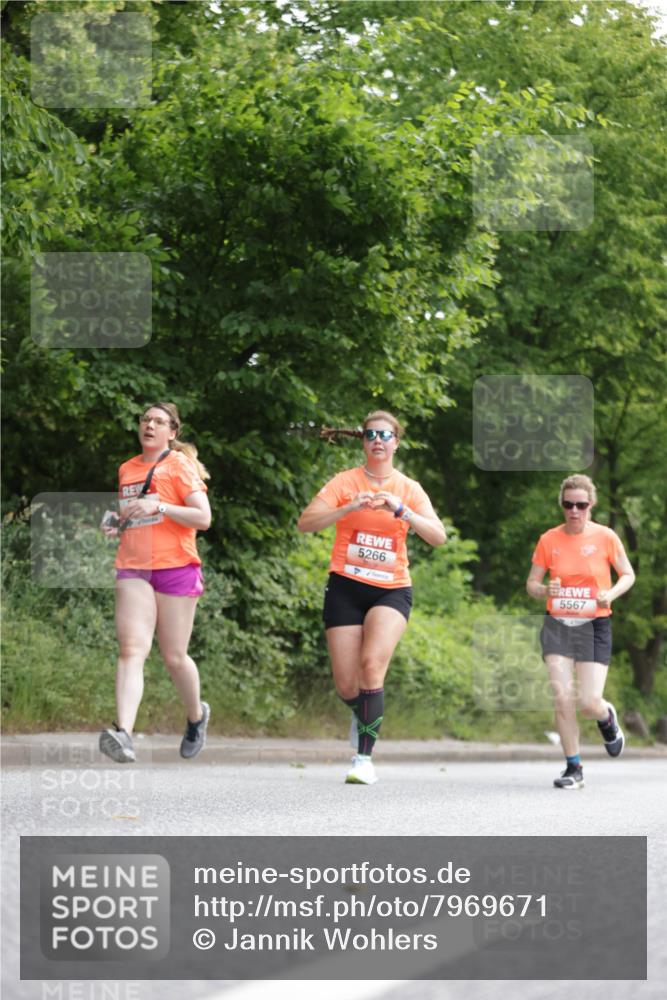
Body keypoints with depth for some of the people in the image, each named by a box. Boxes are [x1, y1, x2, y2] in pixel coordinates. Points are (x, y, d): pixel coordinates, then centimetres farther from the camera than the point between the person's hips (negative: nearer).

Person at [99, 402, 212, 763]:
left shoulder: (180, 466, 0)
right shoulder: (127, 470, 16)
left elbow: (202, 518, -9)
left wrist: (159, 506, -19)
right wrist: (117, 525, 9)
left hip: (176, 568, -3)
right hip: (133, 569, 3)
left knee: (174, 657, 4)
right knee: (132, 649, -15)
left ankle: (197, 716, 34)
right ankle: (124, 733, -31)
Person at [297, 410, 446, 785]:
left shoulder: (409, 489, 4)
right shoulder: (346, 482, 0)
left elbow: (438, 536, -8)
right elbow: (306, 522, -12)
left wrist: (401, 511, -22)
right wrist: (350, 508, -25)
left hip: (392, 589, 0)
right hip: (346, 586, 0)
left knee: (373, 662, -24)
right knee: (346, 683, -2)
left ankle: (364, 758, -20)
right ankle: (363, 713, 36)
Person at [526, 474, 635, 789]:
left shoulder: (605, 537, -4)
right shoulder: (549, 540, 0)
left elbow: (628, 575, 7)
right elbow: (531, 583, 7)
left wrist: (611, 594, -14)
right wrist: (544, 590, -17)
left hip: (594, 626, -1)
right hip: (558, 624, 1)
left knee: (588, 703, -9)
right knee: (562, 697, -12)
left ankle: (607, 717, 30)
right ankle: (573, 768, 3)